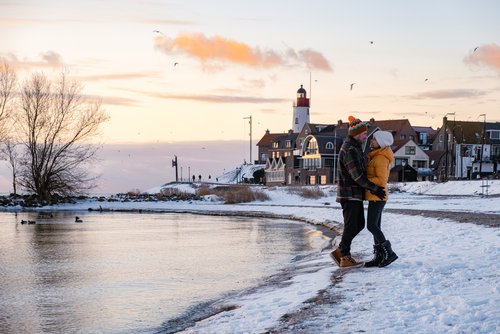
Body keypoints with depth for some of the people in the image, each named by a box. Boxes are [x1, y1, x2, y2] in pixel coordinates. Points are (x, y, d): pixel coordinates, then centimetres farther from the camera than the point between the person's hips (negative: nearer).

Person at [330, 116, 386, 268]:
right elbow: (357, 175, -22)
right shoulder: (349, 150, -19)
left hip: (355, 194, 10)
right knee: (351, 226, -3)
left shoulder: (354, 147, 15)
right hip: (349, 194, -10)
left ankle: (340, 251, 16)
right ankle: (345, 258, 5)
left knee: (359, 224, 12)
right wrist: (374, 188, -17)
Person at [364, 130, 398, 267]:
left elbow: (381, 180, -21)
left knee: (371, 226, -10)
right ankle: (379, 257, 11)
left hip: (377, 196, -10)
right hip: (375, 196, 10)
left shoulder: (381, 158, -15)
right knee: (375, 226, 9)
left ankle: (389, 253, -7)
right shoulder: (376, 156, 15)